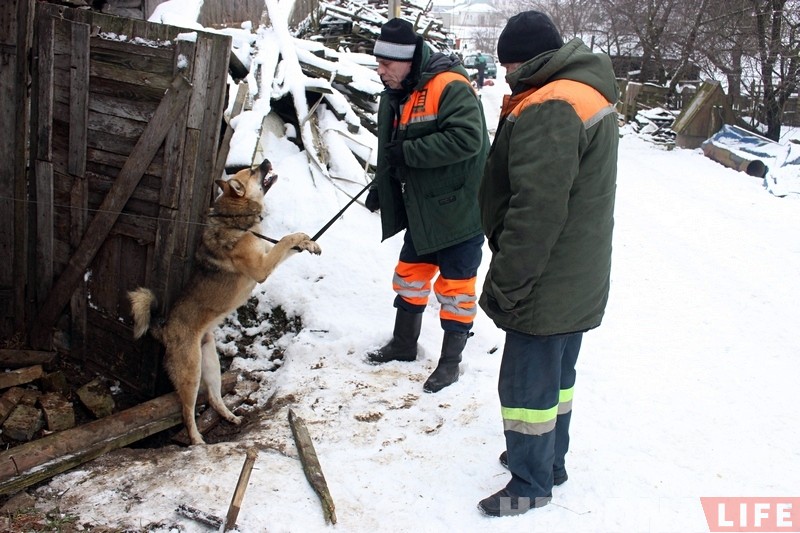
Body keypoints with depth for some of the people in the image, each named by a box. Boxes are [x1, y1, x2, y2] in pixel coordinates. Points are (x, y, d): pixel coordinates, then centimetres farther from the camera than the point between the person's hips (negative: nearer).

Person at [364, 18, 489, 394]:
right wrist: (381, 188, 7)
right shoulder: (394, 95, 8)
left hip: (459, 209, -9)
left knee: (454, 284, 3)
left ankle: (450, 361, 18)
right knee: (410, 274, 19)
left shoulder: (450, 87, -21)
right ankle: (404, 343, 38)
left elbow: (466, 139, -33)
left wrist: (409, 152, -27)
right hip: (421, 210, 9)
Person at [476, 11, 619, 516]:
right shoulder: (591, 93, 11)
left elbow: (536, 211, -27)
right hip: (578, 281, 10)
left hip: (545, 285, -10)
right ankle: (549, 460, 38)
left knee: (529, 381, 4)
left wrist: (504, 283, -20)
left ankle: (531, 483, 19)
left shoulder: (547, 109, -23)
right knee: (558, 374, 21)